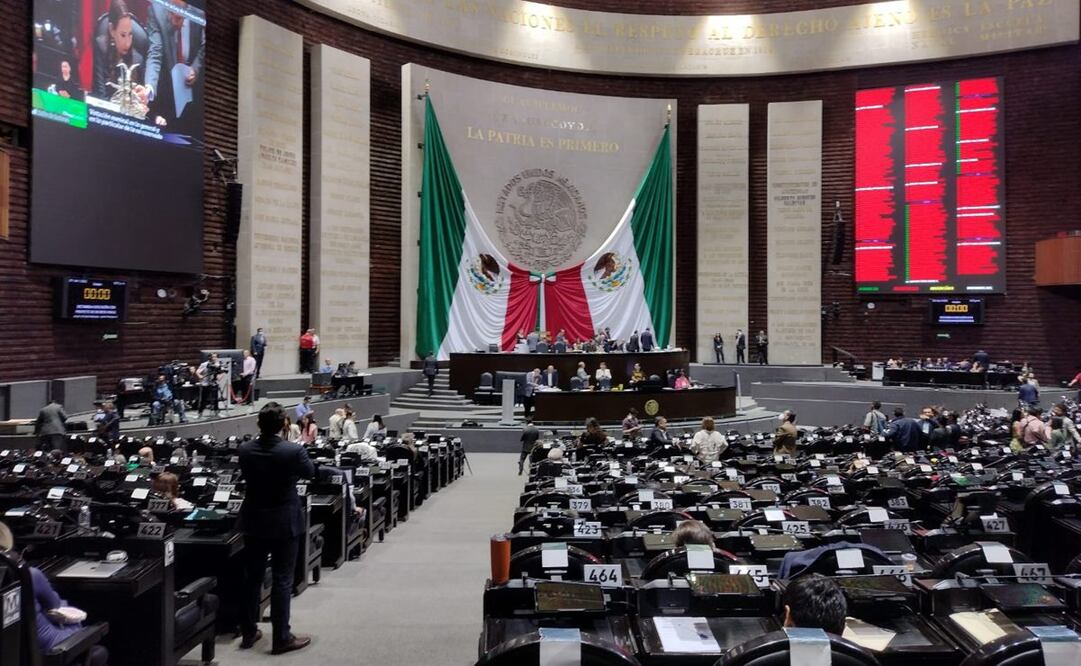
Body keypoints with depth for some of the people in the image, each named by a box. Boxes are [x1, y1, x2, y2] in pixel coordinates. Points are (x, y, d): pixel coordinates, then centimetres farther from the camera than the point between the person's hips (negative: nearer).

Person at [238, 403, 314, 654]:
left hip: (254, 521, 5)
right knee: (282, 580, 3)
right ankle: (281, 638, 9)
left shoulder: (245, 449, -8)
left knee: (252, 577, 16)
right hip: (285, 523, -4)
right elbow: (310, 473, -1)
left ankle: (248, 633, 27)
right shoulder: (293, 451, -21)